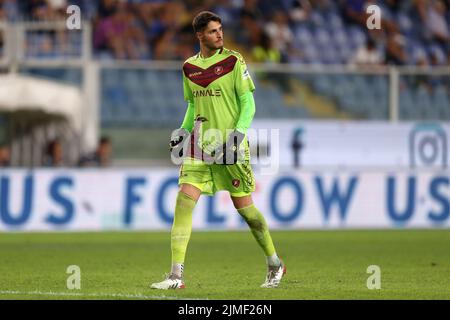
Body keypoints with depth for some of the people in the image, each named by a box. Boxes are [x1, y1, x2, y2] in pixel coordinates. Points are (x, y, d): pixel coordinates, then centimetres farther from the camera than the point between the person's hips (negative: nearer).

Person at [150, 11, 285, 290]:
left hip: (230, 145, -4)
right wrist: (183, 132, 6)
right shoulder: (189, 67, 9)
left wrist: (237, 135, -19)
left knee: (244, 206, 3)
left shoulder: (233, 61, -5)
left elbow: (248, 104, -6)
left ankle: (275, 264, 25)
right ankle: (176, 275, -11)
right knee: (184, 201, -10)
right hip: (199, 145, 4)